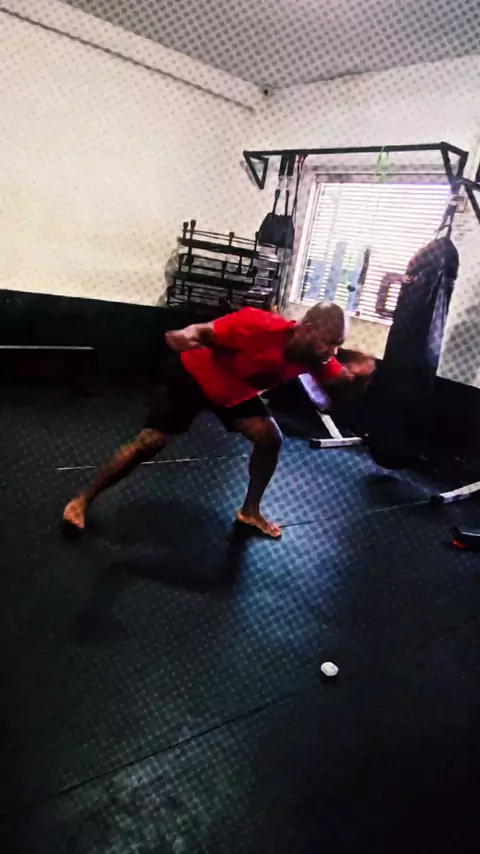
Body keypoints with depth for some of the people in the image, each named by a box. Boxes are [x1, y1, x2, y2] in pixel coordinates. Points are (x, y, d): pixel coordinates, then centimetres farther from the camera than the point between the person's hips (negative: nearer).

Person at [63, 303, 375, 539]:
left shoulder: (315, 356, -19)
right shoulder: (259, 326, -37)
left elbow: (337, 377, -1)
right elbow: (205, 332, -27)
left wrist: (354, 371, -25)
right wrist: (187, 335, -51)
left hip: (237, 391, 6)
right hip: (194, 375, -6)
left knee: (270, 438, -6)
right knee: (149, 443, -8)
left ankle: (250, 511, 17)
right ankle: (84, 499, 11)